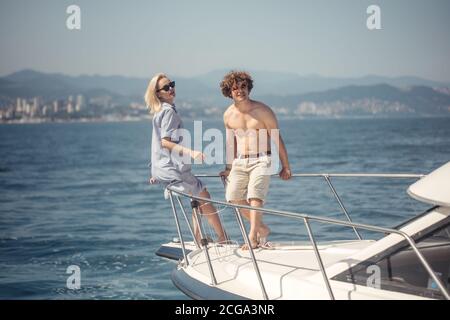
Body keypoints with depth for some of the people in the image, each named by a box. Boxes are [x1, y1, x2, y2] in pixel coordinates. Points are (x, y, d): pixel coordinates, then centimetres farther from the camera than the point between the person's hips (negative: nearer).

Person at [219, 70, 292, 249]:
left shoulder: (262, 111, -7)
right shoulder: (228, 115, 5)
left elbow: (277, 139, -2)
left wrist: (285, 167, -1)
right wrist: (229, 168, 22)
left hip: (261, 160, -5)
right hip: (240, 162, 5)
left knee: (254, 196, -21)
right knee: (233, 197, -5)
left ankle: (253, 237, -21)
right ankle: (262, 228, 11)